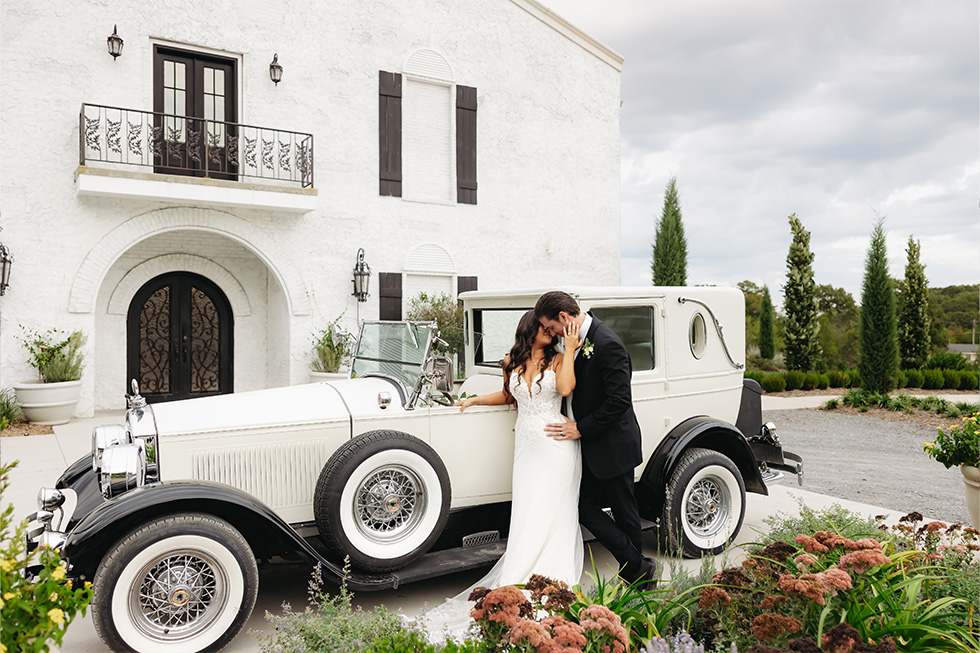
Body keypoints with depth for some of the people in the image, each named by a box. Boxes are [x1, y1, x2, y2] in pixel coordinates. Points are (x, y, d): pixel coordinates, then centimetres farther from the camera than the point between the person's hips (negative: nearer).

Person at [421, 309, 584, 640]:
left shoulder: (559, 359, 2)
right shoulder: (512, 362, 12)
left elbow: (565, 388, -18)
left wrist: (569, 349, -12)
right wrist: (475, 399, 21)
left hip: (556, 446, -3)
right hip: (526, 445, 3)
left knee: (548, 517, -3)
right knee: (525, 517, 1)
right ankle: (518, 589, 7)